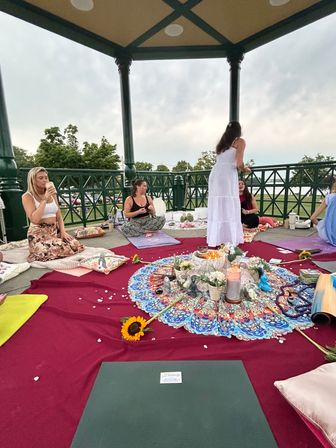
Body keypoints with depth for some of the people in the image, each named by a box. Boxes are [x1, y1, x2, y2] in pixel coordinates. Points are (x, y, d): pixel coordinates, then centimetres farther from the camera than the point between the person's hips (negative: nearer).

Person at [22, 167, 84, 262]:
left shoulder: (52, 194, 13)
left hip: (55, 231, 5)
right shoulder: (27, 196, -4)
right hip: (38, 234, -5)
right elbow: (34, 219, -18)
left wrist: (63, 231, -4)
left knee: (77, 246, -18)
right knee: (62, 250, -29)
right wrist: (45, 199, -17)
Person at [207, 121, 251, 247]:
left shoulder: (222, 143, 26)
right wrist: (245, 169, 16)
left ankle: (215, 241, 11)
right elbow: (239, 163, -5)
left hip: (214, 174, 6)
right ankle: (230, 241, 1)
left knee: (216, 208, 7)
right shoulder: (240, 141, 8)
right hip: (227, 176, -6)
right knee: (229, 209, -1)